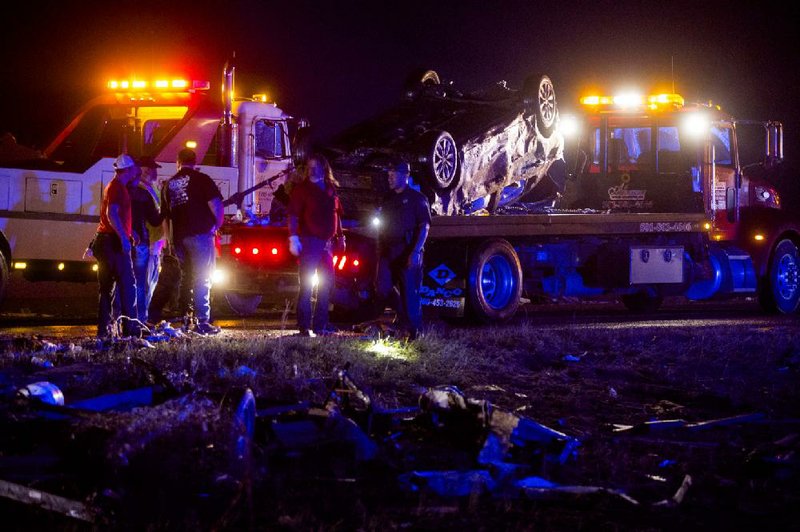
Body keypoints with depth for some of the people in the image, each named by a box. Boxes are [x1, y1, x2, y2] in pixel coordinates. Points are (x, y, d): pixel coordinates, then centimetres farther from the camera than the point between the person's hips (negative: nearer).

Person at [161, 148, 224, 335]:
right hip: (200, 234, -5)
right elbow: (216, 206, -11)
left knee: (186, 277, 15)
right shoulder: (201, 179, -2)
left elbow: (165, 216, 18)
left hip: (179, 238, 5)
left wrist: (170, 241, 23)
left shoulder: (169, 185, 15)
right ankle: (202, 322, -10)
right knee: (202, 279, -4)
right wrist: (217, 225, 5)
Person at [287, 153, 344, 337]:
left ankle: (320, 325, 18)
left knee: (326, 284, 10)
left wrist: (340, 237, 19)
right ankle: (304, 326, -7)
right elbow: (293, 215, -10)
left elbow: (337, 215, 22)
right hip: (309, 241, -7)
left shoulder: (331, 190, 15)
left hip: (326, 242, 7)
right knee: (306, 285, -8)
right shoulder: (301, 189, -3)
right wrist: (293, 238, -19)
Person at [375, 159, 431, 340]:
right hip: (388, 251, 6)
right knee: (383, 289, -3)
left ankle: (413, 331, 8)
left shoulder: (416, 198, -3)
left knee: (410, 293, -2)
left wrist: (415, 252, -19)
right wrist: (380, 250, 12)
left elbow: (424, 227, -9)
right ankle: (403, 314, 20)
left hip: (408, 253, -6)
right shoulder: (388, 198, 16)